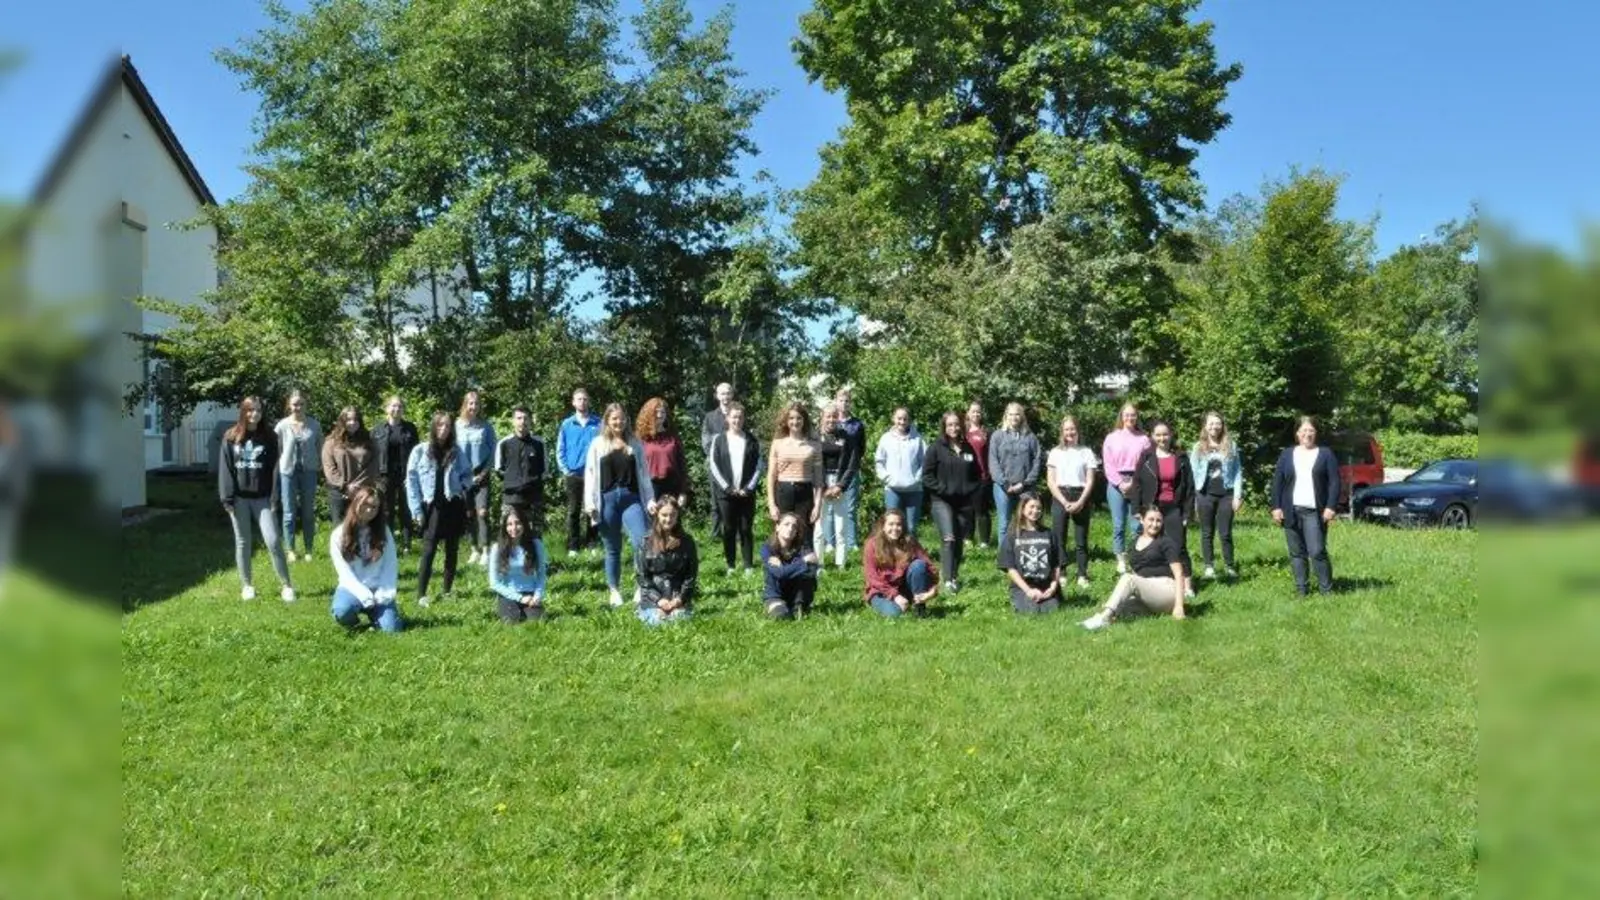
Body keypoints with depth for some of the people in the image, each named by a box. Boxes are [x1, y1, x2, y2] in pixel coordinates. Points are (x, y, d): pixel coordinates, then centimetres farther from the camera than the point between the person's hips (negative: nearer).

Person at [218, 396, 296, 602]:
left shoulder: (269, 437, 2)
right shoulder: (231, 437, 3)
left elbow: (274, 469, 0)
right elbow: (225, 468, 0)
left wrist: (274, 497, -7)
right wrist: (227, 498, -7)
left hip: (262, 498, -1)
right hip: (239, 498, 1)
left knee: (273, 541, -6)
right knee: (243, 542, 9)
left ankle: (286, 585, 0)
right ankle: (246, 585, 19)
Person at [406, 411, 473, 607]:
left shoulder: (456, 452, 6)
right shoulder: (420, 451, -2)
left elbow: (467, 474, 18)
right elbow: (411, 481, -3)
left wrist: (463, 487, -4)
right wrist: (417, 510, -7)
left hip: (454, 506, 3)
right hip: (432, 507, -3)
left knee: (452, 550, 8)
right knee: (428, 551, -7)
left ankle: (448, 591, 18)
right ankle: (421, 594, -4)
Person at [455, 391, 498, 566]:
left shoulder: (486, 426, 0)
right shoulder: (457, 425, 2)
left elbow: (493, 450, 2)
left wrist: (485, 472, -5)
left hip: (481, 475, -2)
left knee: (482, 512, -11)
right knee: (469, 514, 5)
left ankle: (485, 551, -10)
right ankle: (475, 550, 14)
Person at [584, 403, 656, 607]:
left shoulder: (635, 444, 8)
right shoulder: (598, 444, 4)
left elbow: (643, 473, 9)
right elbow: (590, 473, 2)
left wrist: (651, 499, 2)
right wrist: (589, 502, -6)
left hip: (631, 498, 1)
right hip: (607, 499, -1)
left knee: (642, 542, -13)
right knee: (612, 549, 7)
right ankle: (615, 591, 17)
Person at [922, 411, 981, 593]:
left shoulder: (968, 449, 12)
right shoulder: (936, 448, -2)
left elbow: (977, 475, 20)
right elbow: (927, 475, -6)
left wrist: (971, 489, 3)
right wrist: (943, 489, -14)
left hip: (964, 502, 5)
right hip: (941, 501, -5)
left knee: (960, 541, 7)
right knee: (948, 539, -18)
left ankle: (954, 575, 20)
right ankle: (948, 579, -18)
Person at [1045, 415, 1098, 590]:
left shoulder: (1086, 452, 5)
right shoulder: (1055, 452, 6)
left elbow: (1090, 481, 1)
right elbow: (1050, 481, 2)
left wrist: (1080, 502, -10)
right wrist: (1064, 502, -9)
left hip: (1081, 497, -1)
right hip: (1060, 497, 1)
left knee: (1081, 539, 1)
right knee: (1058, 538, -1)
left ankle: (1082, 575, 5)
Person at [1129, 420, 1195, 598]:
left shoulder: (1180, 458, 4)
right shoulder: (1146, 458, 4)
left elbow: (1189, 486, 3)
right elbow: (1137, 484, 2)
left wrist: (1187, 512, -3)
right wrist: (1137, 509, -5)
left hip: (1174, 509, -1)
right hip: (1152, 508, 1)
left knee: (1179, 547, -3)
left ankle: (1187, 586, -1)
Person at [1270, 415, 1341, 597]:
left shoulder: (1325, 454, 5)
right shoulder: (1287, 454, 10)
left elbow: (1334, 482, 0)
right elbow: (1277, 481, 8)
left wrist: (1330, 507, -10)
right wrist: (1276, 507, -1)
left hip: (1314, 512, -3)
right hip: (1291, 511, 3)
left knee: (1317, 551, -9)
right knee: (1296, 552, 5)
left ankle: (1326, 589, 1)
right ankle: (1300, 589, 11)